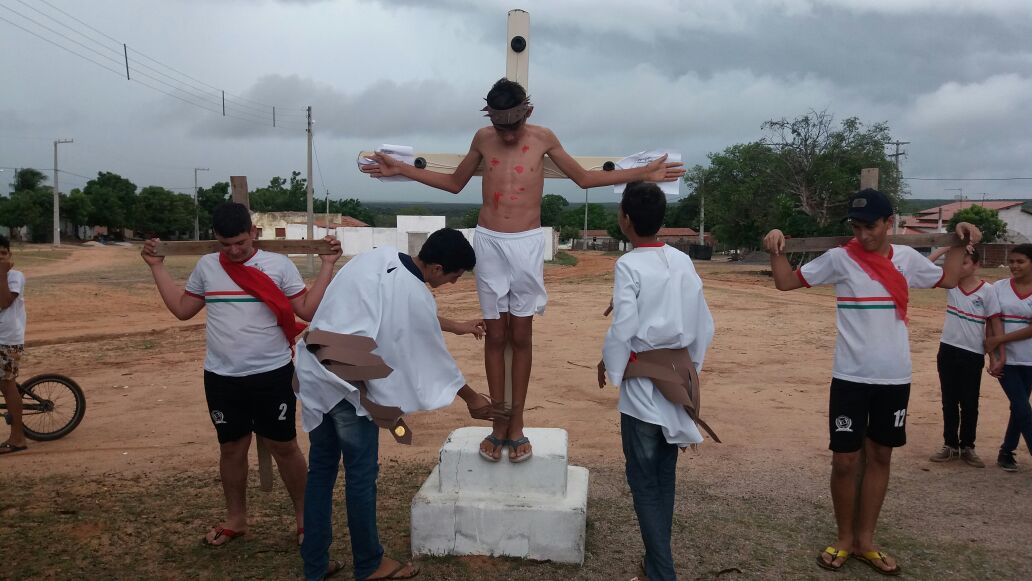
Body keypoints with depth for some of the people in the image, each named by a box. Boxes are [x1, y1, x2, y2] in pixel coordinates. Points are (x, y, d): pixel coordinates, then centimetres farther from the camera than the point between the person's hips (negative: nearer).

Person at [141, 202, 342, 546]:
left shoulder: (279, 264, -6)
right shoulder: (206, 266, 4)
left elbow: (308, 310, -7)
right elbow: (182, 309, 12)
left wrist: (327, 265, -12)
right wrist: (157, 267, 11)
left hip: (273, 375, -3)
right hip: (221, 377, 3)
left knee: (284, 446, 7)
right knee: (231, 448, 15)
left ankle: (305, 516, 22)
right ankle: (236, 518, 33)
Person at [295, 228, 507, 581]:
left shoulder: (380, 256, 7)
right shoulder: (415, 296, -16)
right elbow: (437, 357, -3)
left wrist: (455, 326, 34)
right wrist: (472, 399, 12)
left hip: (313, 373, 8)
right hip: (348, 386, -8)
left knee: (320, 468, 15)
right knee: (361, 475, 7)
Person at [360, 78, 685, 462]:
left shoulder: (543, 138, 1)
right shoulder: (482, 139, 4)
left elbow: (584, 178, 10)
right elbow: (455, 183, 18)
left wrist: (644, 174, 3)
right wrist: (402, 170, 12)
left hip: (527, 243, -1)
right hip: (489, 243, 1)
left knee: (521, 337, 3)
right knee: (495, 336, 4)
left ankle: (517, 424, 12)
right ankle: (499, 424, 12)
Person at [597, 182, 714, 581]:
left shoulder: (628, 265, -14)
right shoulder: (683, 262, 3)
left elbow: (623, 329, -16)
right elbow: (704, 324, 7)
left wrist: (608, 365, 1)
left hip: (644, 381, -6)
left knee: (643, 477, 3)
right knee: (664, 473, 16)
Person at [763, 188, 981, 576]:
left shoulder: (907, 258, 4)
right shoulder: (840, 259, -6)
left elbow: (947, 279, 21)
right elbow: (786, 282, -4)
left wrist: (961, 242, 9)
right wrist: (777, 249, -19)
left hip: (895, 378, 4)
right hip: (851, 378, -3)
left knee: (880, 456, 11)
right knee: (845, 460, -1)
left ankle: (865, 541, 23)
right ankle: (844, 539, 19)